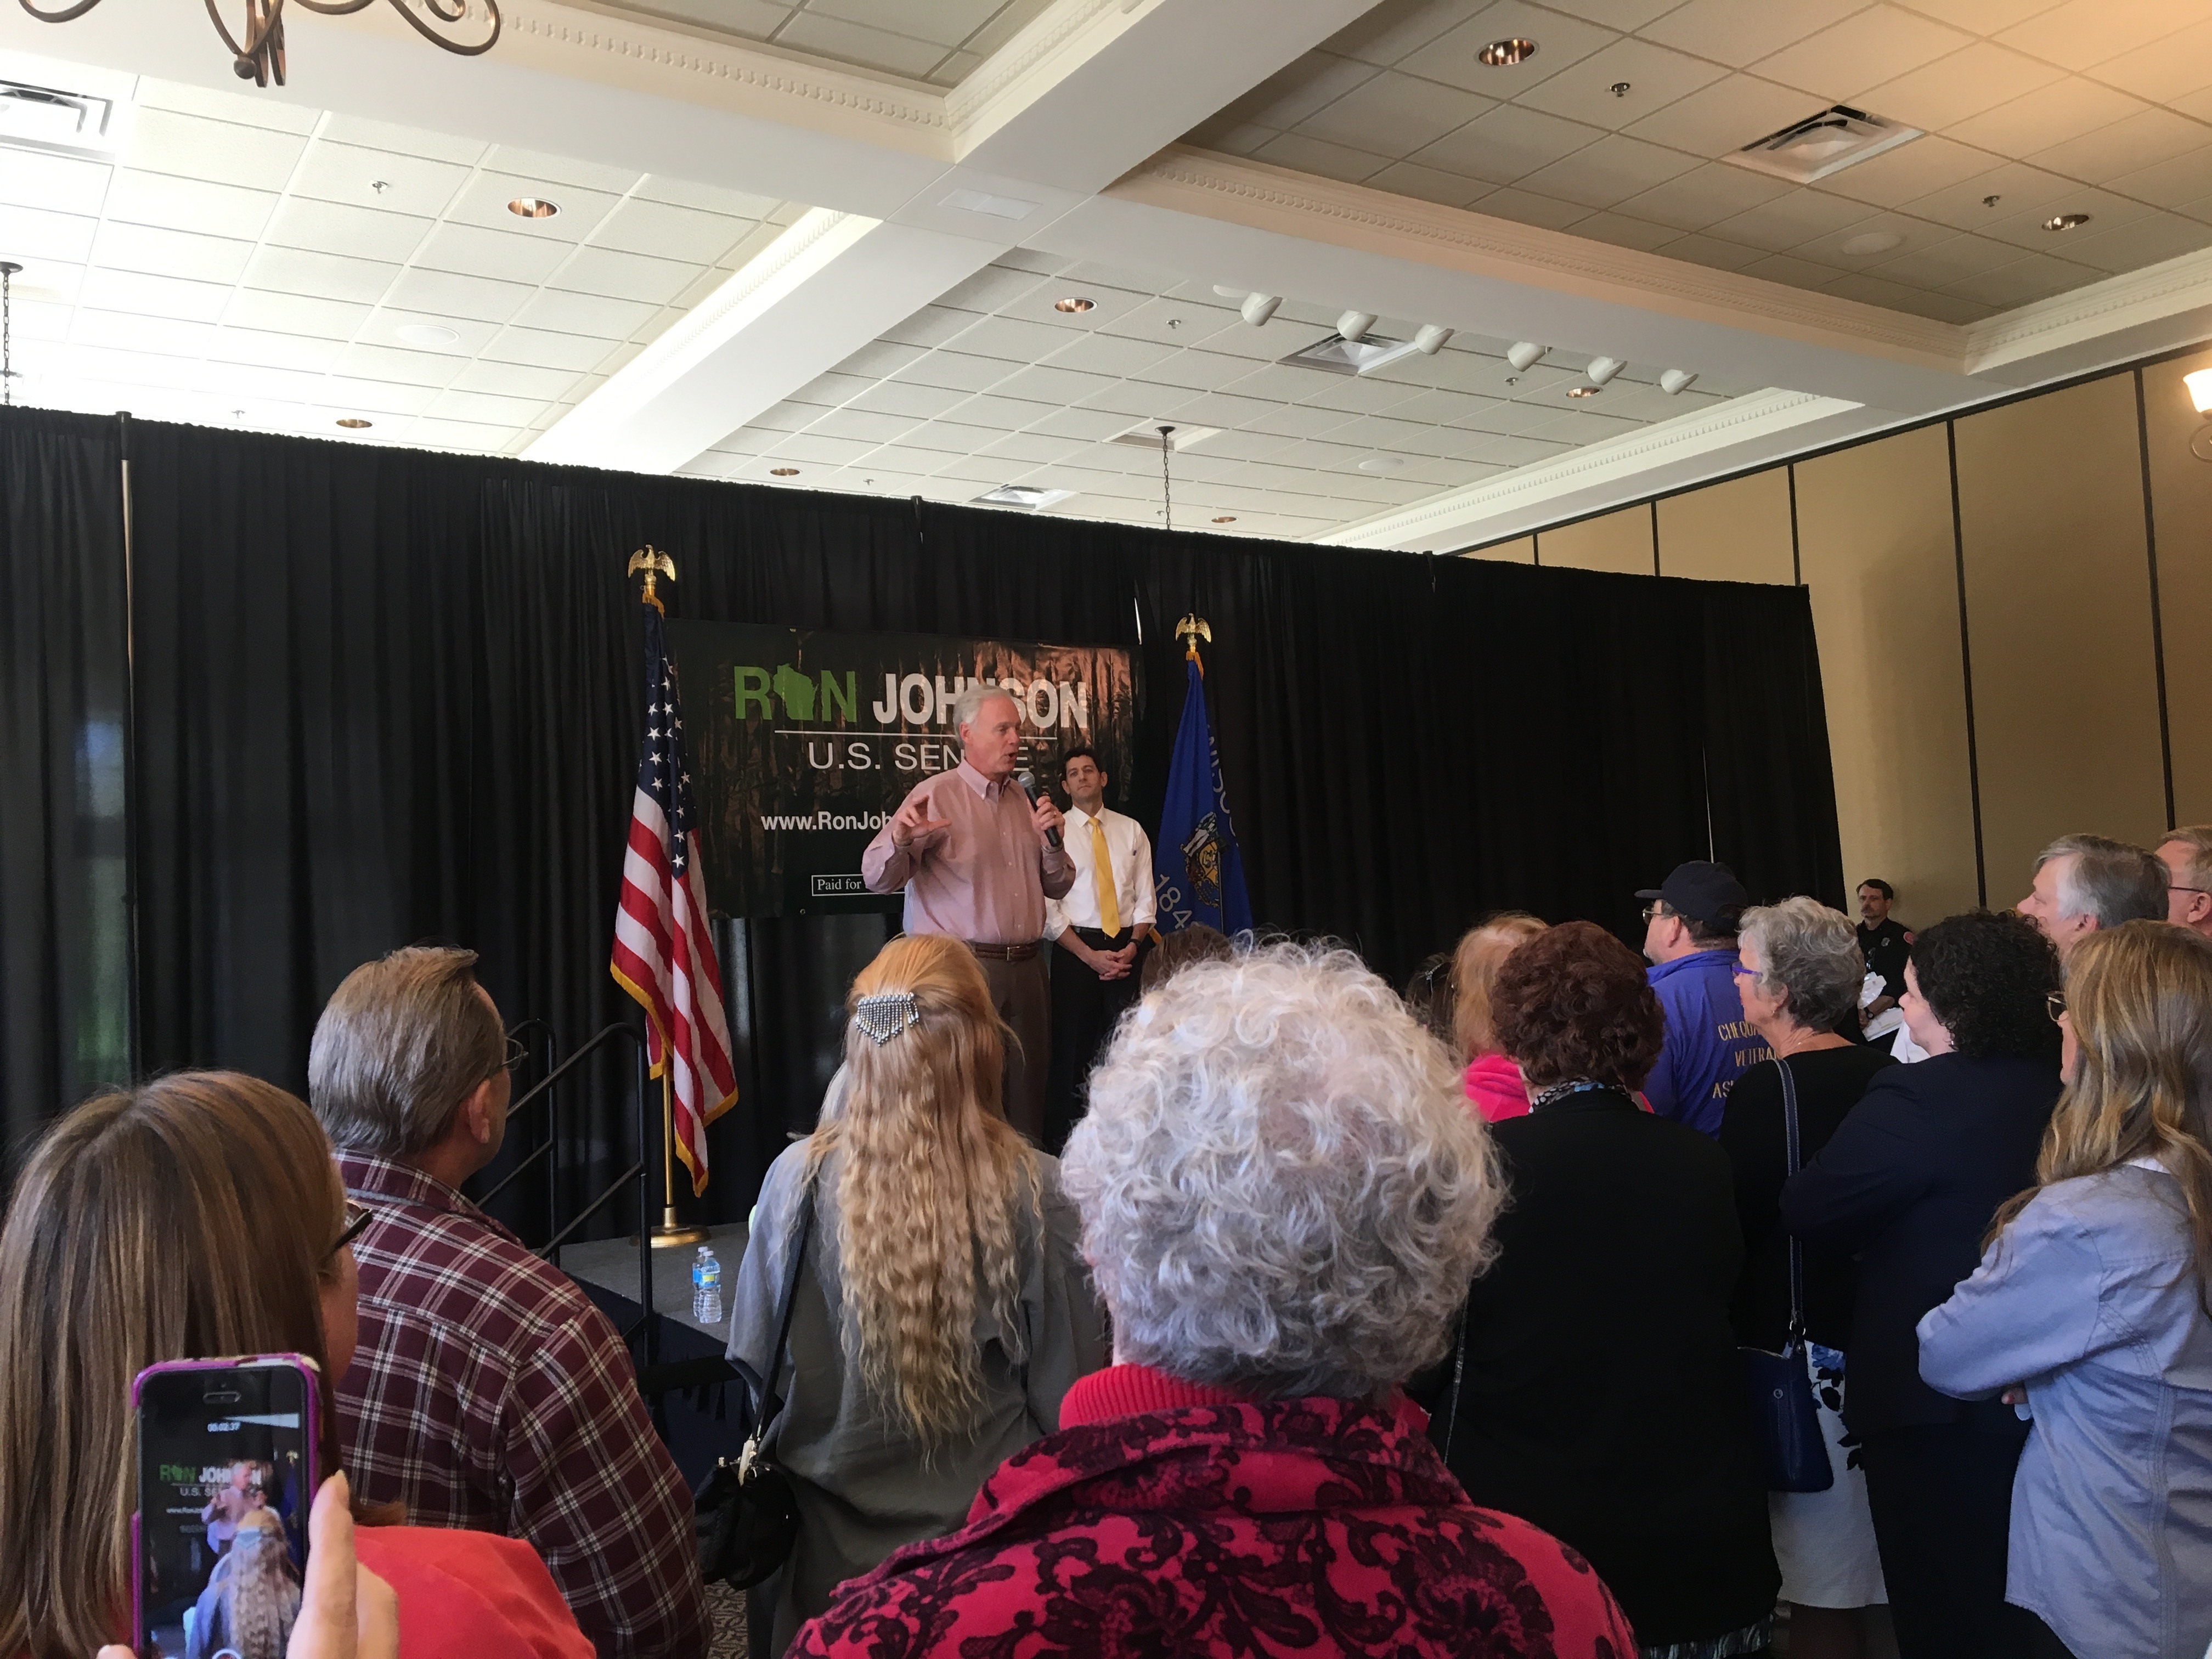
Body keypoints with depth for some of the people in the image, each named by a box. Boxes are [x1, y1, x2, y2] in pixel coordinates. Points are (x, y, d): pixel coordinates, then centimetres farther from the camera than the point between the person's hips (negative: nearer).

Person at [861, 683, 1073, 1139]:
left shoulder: (1022, 799, 14)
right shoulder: (935, 795, -6)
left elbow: (1058, 887, 18)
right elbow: (878, 878, -13)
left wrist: (1051, 840, -1)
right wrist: (900, 839, -33)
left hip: (1026, 970, 6)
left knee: (1028, 1096, 12)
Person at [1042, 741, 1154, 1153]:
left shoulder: (1132, 831, 10)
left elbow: (1145, 897, 9)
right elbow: (1049, 909, -5)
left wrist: (1134, 945, -7)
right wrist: (1089, 955, -11)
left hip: (1125, 948, 2)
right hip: (1075, 950, -2)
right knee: (1072, 1046, 0)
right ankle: (1064, 1143, 8)